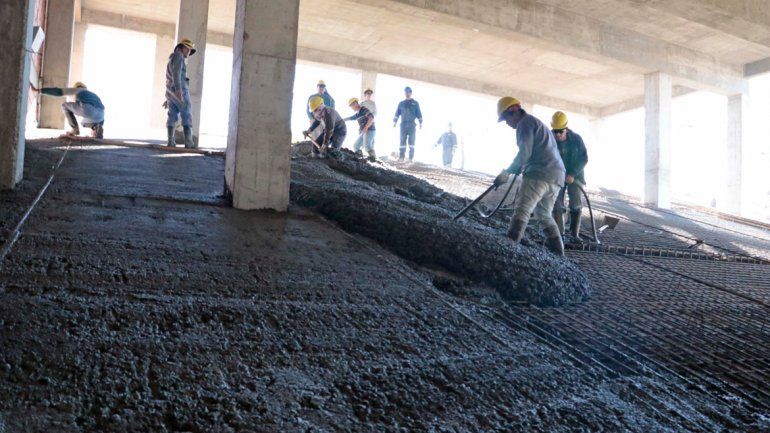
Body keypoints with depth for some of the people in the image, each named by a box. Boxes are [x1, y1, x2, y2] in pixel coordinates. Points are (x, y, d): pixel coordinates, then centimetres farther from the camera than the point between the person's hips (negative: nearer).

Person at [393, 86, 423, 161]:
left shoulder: (415, 103, 11)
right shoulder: (401, 103, 16)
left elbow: (419, 114, 7)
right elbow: (397, 114, 11)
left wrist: (420, 124, -2)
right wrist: (394, 122, -1)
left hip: (412, 125, -1)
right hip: (403, 125, 1)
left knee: (411, 141, -4)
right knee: (402, 141, -5)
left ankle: (411, 158, -5)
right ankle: (401, 157, -9)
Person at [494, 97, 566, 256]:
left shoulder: (525, 122, -1)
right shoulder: (537, 123, 30)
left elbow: (524, 153, -12)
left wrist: (507, 172, -8)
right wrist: (519, 168, 32)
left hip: (539, 174, -10)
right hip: (557, 177, 10)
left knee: (521, 211, -18)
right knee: (544, 215, 19)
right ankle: (557, 251, 19)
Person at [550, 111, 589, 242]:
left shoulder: (576, 138, -11)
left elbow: (584, 158, -10)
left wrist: (573, 174, -21)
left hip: (574, 176, 0)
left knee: (576, 204, -7)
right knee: (557, 204, -5)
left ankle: (574, 234, -2)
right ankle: (559, 234, -1)